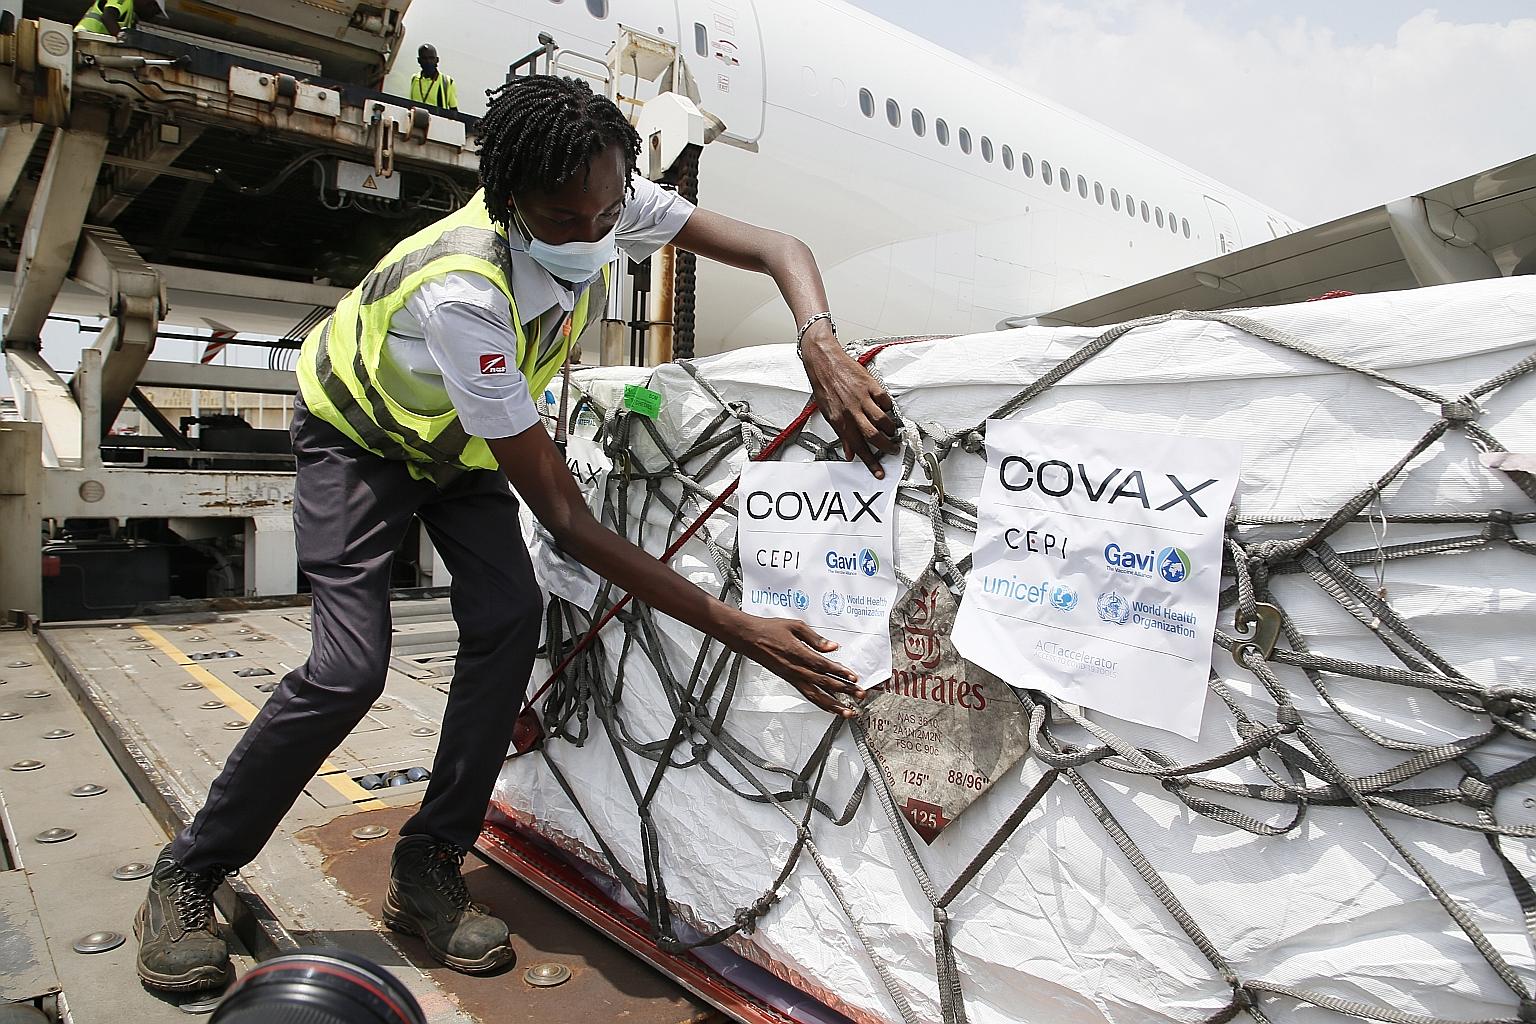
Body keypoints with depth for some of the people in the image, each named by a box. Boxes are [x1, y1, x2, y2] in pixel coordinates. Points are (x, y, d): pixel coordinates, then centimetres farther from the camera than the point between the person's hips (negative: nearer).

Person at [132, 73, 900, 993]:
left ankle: (427, 868, 1)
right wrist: (738, 630, -45)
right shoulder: (462, 292, -42)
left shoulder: (610, 203, -25)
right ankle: (187, 875, 7)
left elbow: (779, 250, -19)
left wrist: (824, 351, -43)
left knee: (509, 620, -15)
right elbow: (568, 520, -43)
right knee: (350, 667, -18)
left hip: (461, 440, 6)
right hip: (359, 432, -5)